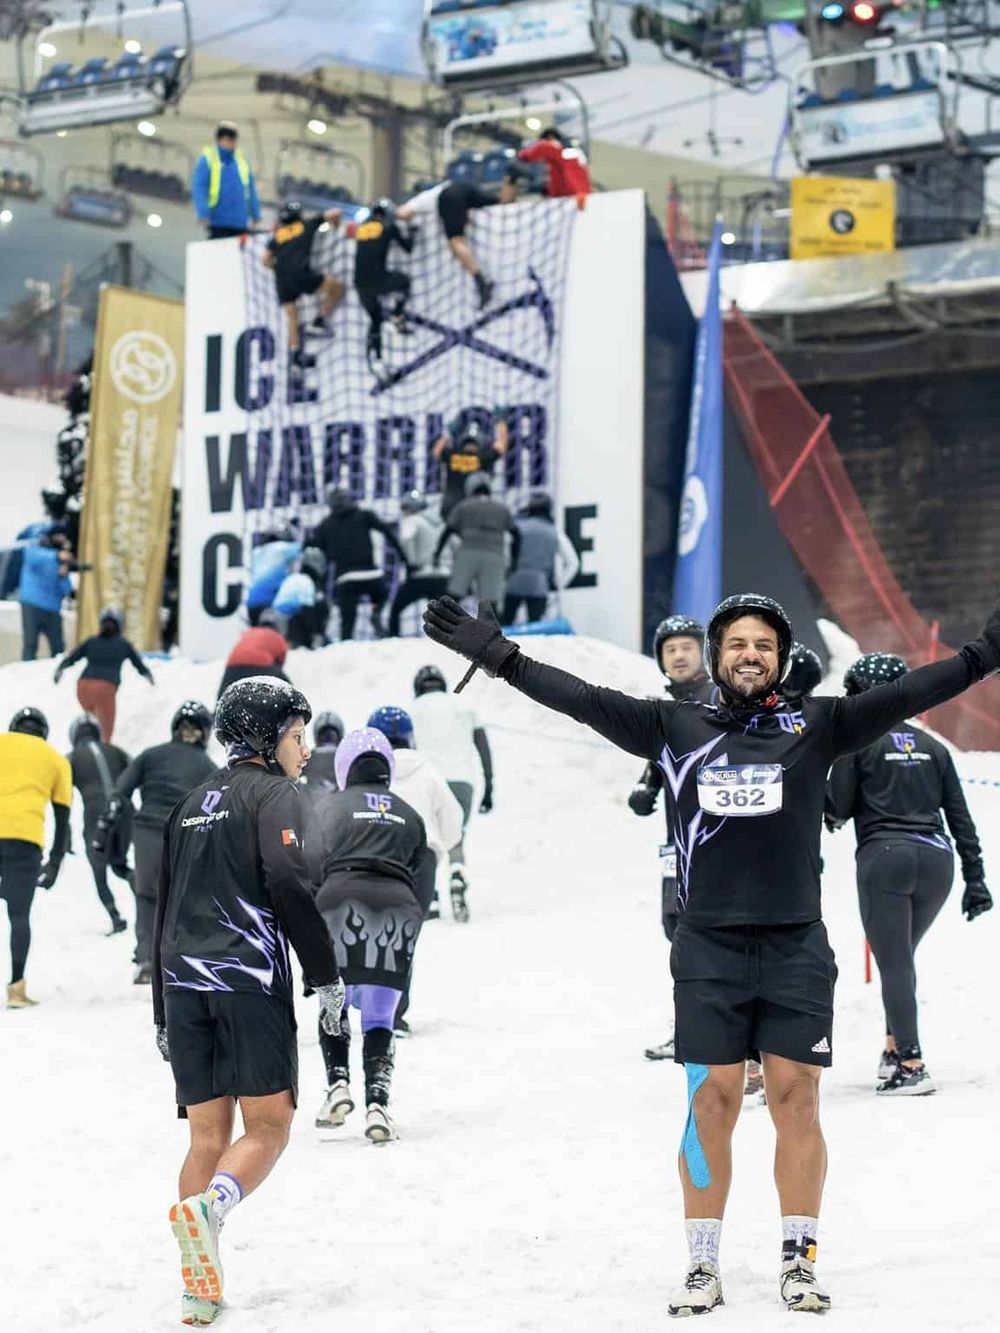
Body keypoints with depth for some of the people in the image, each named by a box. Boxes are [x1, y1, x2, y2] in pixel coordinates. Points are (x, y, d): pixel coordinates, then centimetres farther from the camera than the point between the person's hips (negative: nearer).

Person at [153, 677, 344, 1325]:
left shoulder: (192, 804, 24)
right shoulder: (274, 794, 1)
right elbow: (288, 883, -15)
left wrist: (164, 1014, 28)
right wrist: (327, 975, -11)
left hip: (185, 983, 6)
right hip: (251, 980, -6)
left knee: (208, 1138, 6)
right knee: (269, 1127, -2)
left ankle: (201, 1293, -4)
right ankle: (207, 1208, -31)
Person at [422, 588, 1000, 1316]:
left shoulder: (815, 725, 5)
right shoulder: (676, 727, 6)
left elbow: (906, 695, -3)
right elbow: (585, 699, 3)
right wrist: (498, 656, -2)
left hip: (797, 950, 0)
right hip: (709, 953, 0)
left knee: (796, 1099, 0)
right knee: (712, 1102, 0)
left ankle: (800, 1260, 11)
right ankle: (703, 1265, 9)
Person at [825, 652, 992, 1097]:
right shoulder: (931, 746, 16)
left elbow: (838, 809, -1)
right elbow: (960, 815, 13)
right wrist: (975, 877, 14)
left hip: (885, 856, -5)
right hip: (936, 859, 5)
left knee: (893, 962, -4)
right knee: (901, 956, 21)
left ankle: (910, 1065, -11)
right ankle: (895, 1047, 18)